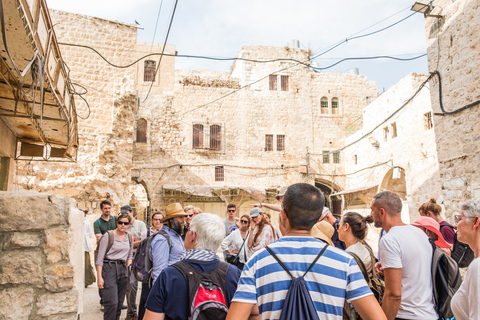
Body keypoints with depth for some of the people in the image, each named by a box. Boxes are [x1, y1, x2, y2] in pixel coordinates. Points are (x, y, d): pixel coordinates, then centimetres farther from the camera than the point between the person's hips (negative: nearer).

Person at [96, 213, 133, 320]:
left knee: (119, 303, 9)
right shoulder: (108, 236, -7)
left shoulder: (129, 238, 10)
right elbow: (100, 258, -8)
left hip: (123, 270, 5)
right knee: (112, 303, -11)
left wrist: (128, 266, 6)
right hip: (109, 268, -5)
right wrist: (99, 277, -12)